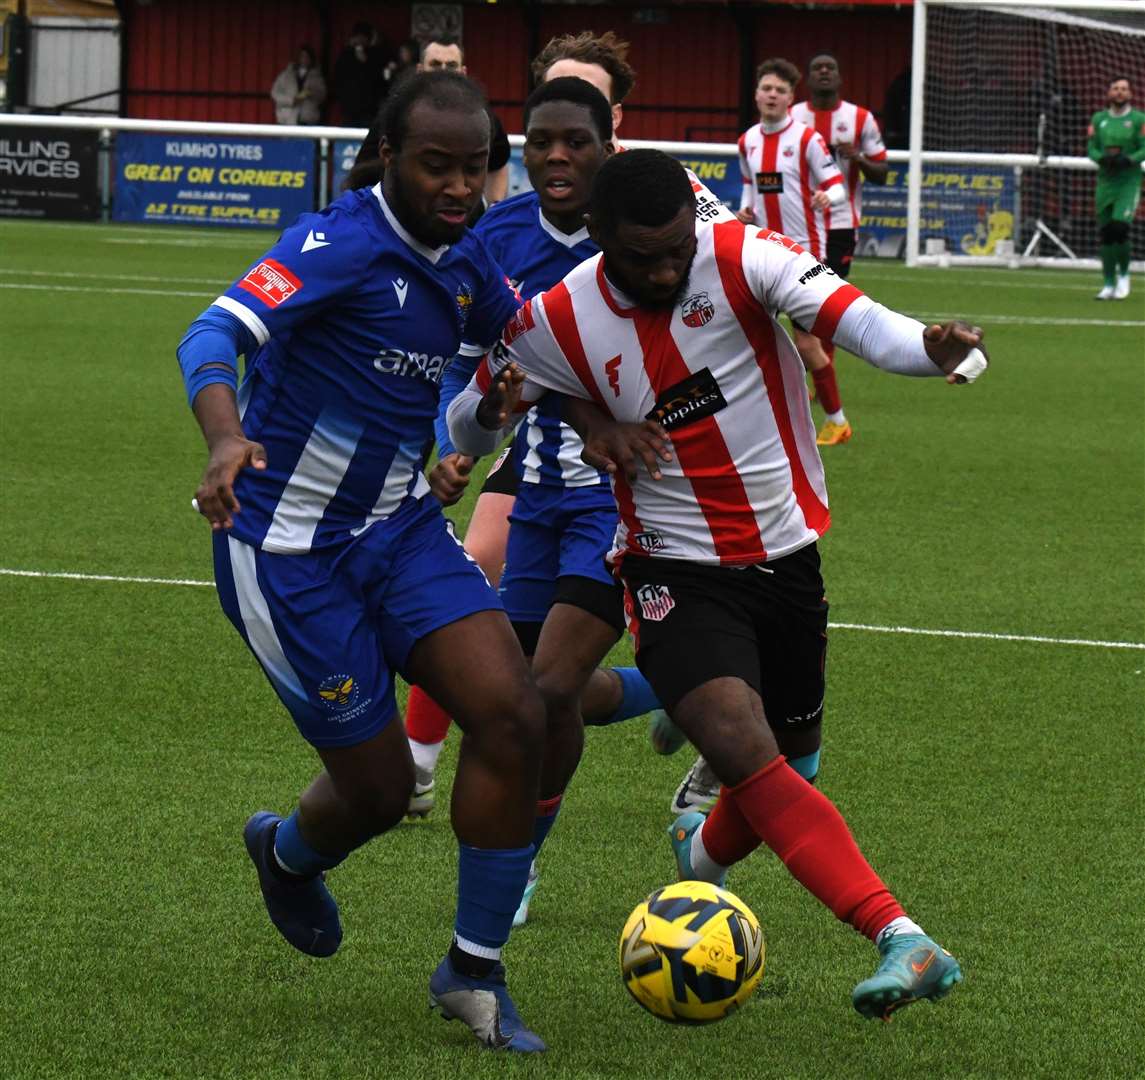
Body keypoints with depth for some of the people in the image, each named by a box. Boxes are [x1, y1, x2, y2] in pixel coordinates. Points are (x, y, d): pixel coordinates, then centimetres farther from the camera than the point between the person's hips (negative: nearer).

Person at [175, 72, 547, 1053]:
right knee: (378, 790, 0)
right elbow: (216, 333, -34)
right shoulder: (342, 244, -21)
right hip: (289, 551, -6)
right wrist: (227, 437, -53)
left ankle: (474, 972, 2)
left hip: (399, 525, 6)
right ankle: (288, 855, 40)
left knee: (514, 717, -13)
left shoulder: (464, 261, 2)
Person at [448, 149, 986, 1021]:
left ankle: (705, 852, 53)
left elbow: (849, 317, -30)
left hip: (787, 550, 2)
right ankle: (903, 940, -34)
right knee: (745, 753, -24)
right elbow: (464, 430, 4)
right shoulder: (557, 324, -9)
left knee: (789, 758, 16)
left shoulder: (743, 259, -14)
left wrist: (929, 346, -52)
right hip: (678, 572, -2)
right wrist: (494, 408, -21)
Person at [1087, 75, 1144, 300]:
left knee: (1119, 227, -18)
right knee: (1106, 233, 3)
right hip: (1106, 180, 4)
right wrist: (1103, 159, -11)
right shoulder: (1099, 119, 10)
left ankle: (1124, 274, 4)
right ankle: (1109, 285, 10)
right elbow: (1091, 148, 9)